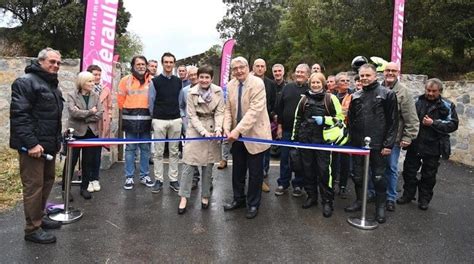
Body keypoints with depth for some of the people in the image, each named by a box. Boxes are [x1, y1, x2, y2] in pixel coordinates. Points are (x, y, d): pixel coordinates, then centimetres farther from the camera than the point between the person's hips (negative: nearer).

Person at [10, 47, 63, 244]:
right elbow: (19, 115, -19)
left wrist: (57, 140, 19)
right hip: (33, 145, -9)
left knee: (47, 181, 16)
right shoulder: (25, 82, -11)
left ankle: (39, 217, 32)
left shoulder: (52, 85, 18)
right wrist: (31, 143, -24)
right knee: (34, 186, -3)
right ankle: (32, 229, 8)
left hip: (49, 145, 9)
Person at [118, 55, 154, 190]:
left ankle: (144, 175, 21)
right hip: (130, 119, 0)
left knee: (145, 148, 9)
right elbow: (120, 99, 8)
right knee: (130, 148, 5)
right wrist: (127, 112, 12)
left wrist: (151, 112, 5)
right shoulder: (126, 80, 2)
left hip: (146, 119, 1)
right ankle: (129, 177, 13)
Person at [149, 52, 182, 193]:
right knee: (159, 152, 2)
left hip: (176, 120, 2)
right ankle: (158, 180, 11)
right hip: (159, 120, -2)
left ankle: (173, 180, 14)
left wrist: (179, 114, 9)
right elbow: (151, 101, 5)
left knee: (174, 151, 6)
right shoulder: (155, 81, 1)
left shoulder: (178, 82, 9)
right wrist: (155, 116, 7)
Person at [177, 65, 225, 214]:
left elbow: (219, 112, -3)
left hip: (212, 130, 1)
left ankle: (205, 196, 22)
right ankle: (184, 197, 7)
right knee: (189, 164, -3)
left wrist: (218, 128, -20)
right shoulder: (192, 93, -6)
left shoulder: (218, 92, -3)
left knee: (208, 166, 7)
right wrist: (203, 131, -19)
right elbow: (192, 115, -7)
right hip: (195, 129, -1)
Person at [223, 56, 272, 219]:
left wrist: (237, 130, -29)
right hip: (237, 135, 5)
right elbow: (228, 109, 4)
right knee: (237, 169, 16)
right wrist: (227, 128, -13)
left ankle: (253, 204, 24)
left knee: (255, 172, 7)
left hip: (254, 134, -5)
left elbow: (255, 110, -24)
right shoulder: (230, 85, 2)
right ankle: (239, 199, 35)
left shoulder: (257, 83, -15)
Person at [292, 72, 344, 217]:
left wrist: (324, 120, -14)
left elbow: (340, 118, 2)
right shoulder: (304, 98, 10)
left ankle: (327, 201, 7)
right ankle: (311, 196, 25)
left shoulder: (331, 98, 0)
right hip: (305, 139, 4)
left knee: (324, 170, -4)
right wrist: (294, 137, 12)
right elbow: (297, 118, 15)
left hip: (323, 139, -3)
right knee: (307, 168, 10)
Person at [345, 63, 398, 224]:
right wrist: (351, 139, 6)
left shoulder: (387, 94, -4)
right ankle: (359, 201, 31)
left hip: (378, 146, -4)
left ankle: (380, 207, 21)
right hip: (357, 144, 5)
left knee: (378, 177, 5)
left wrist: (388, 144, -11)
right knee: (357, 175, 13)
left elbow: (393, 121, -6)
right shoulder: (355, 96, 10)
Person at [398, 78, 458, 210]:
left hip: (433, 146, -1)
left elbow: (453, 124, -7)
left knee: (429, 175, 11)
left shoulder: (447, 106, -2)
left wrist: (433, 123, -18)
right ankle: (408, 194, 28)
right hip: (415, 143, 1)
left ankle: (424, 199, 27)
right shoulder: (417, 101, 0)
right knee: (409, 170, 10)